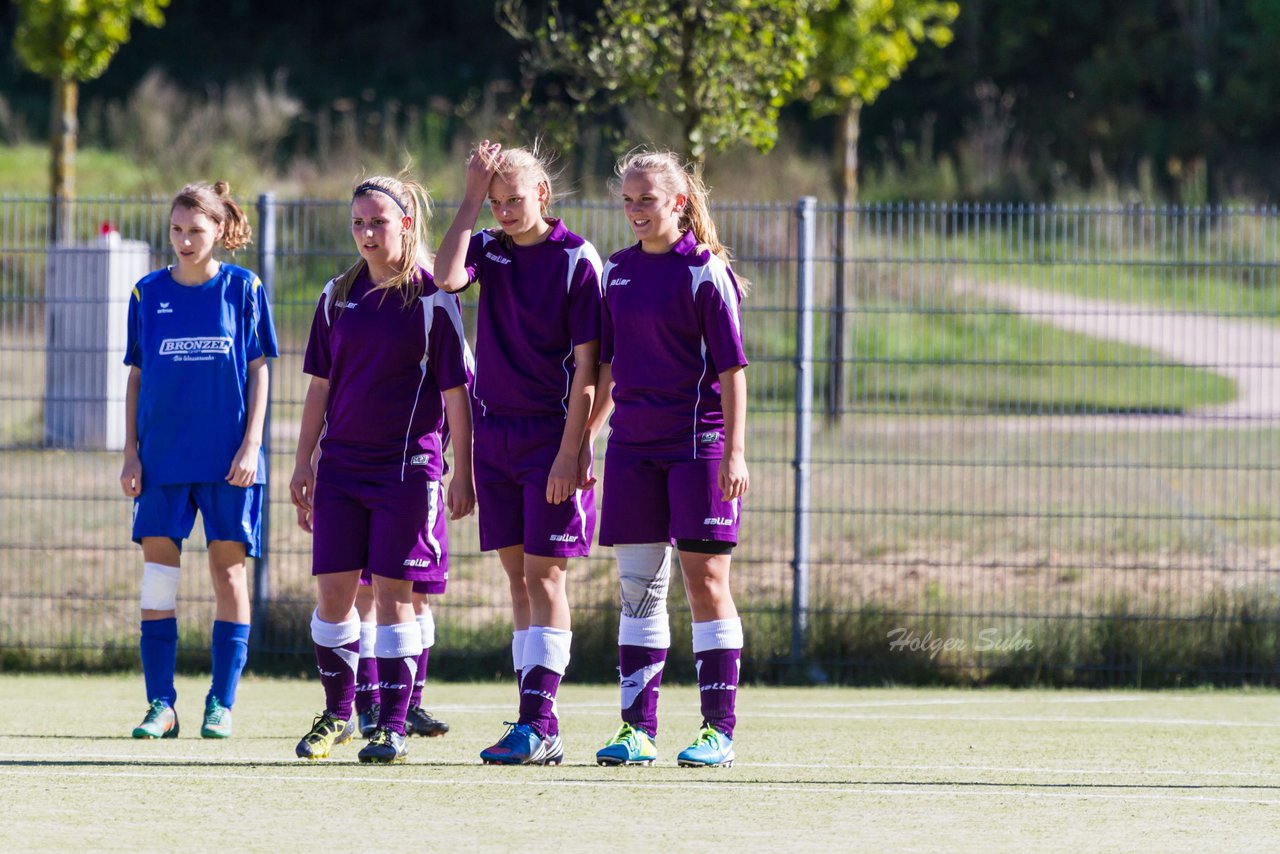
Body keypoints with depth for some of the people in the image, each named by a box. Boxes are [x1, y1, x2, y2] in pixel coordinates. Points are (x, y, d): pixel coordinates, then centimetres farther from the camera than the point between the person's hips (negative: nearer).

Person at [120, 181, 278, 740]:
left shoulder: (243, 289, 1)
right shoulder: (148, 294, 6)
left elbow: (258, 372, 2)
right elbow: (136, 377, 10)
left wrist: (251, 446, -6)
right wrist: (131, 453, 3)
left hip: (227, 459, -2)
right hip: (163, 459, 2)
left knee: (228, 569, 0)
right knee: (158, 570, -2)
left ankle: (222, 704, 6)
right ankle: (161, 704, 3)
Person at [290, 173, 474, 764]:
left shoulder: (431, 298, -5)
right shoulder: (339, 295, 9)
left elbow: (454, 391, -5)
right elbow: (320, 384, 14)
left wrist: (462, 472, -7)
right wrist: (303, 463, 10)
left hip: (407, 465, -4)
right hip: (341, 465, 4)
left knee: (393, 594, -3)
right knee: (332, 592, 3)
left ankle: (392, 727, 3)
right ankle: (337, 714, 19)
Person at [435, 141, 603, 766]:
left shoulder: (575, 259, -8)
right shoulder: (488, 250, 8)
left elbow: (586, 365, -10)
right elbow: (447, 277, -15)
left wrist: (569, 453, -15)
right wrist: (471, 197, -10)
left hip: (552, 434, -6)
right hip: (494, 431, 6)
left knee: (543, 575, -8)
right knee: (517, 576, 6)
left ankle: (538, 724, -11)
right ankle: (538, 732, 8)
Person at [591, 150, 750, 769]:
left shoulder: (705, 272, -7)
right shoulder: (617, 272, 11)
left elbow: (731, 368, -9)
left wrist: (734, 450, -14)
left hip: (698, 444, -6)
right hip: (632, 447, 6)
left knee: (706, 582, -4)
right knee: (638, 588, 5)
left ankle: (718, 730, -1)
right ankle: (638, 730, 8)